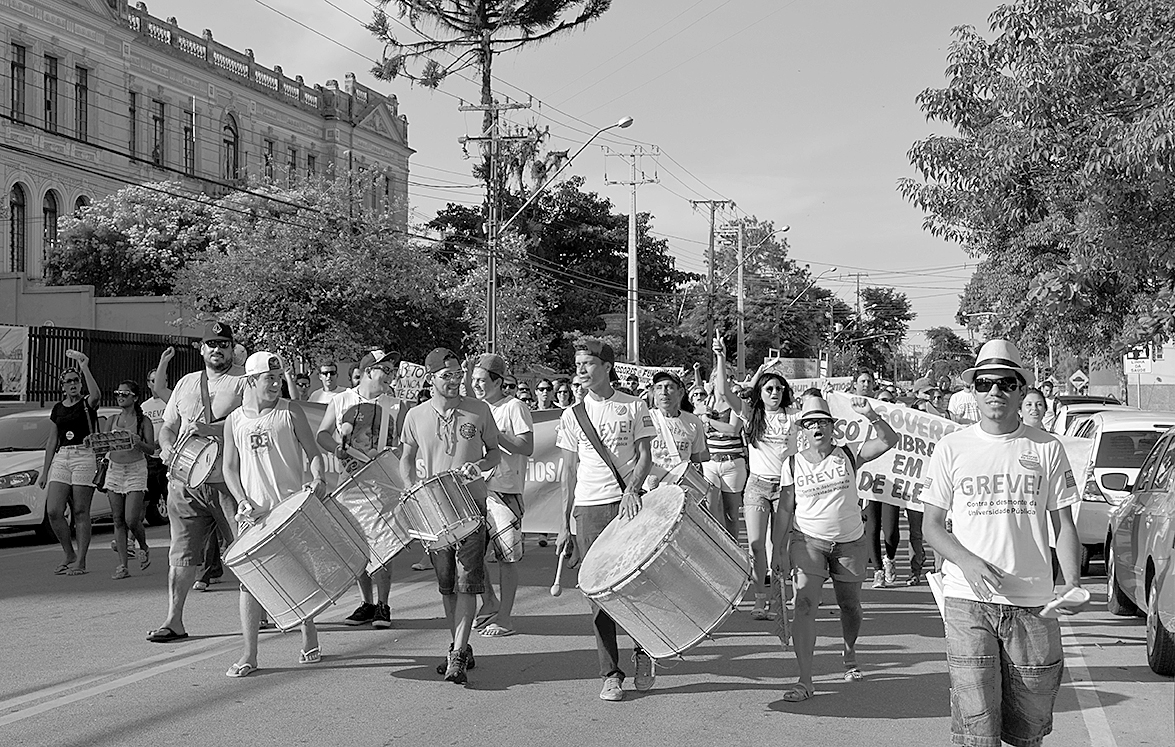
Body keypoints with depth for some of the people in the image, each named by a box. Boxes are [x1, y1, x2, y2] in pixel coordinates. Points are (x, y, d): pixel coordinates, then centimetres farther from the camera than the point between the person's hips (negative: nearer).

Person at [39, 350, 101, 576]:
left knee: (80, 512, -5)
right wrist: (45, 471, 16)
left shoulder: (87, 403, 1)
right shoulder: (58, 409, 15)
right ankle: (70, 556, 11)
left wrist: (84, 367, -27)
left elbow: (96, 394, -26)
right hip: (61, 458, 5)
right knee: (53, 511, -5)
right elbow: (52, 441, 19)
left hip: (84, 457, -5)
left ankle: (80, 562, 0)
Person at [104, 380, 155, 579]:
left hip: (136, 470, -4)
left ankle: (144, 548, 19)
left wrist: (138, 442, -22)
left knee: (131, 520, -11)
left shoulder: (143, 421, -1)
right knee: (118, 520, 2)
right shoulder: (112, 420, 11)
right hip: (114, 469, 4)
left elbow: (151, 449, -3)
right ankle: (123, 564, 4)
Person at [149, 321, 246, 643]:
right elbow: (167, 426, 22)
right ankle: (174, 621, 6)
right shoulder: (186, 384, 19)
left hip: (229, 481, -4)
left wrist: (210, 430, -21)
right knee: (182, 554, 2)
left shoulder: (244, 381, 1)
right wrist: (168, 447, 0)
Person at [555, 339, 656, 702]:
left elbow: (645, 456, 2)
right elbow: (569, 473, 10)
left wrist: (632, 489, -17)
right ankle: (611, 675, 5)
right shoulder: (572, 415, 9)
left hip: (629, 503, -1)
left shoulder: (634, 407, 5)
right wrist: (565, 525, 6)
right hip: (589, 508, 2)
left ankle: (643, 650, 20)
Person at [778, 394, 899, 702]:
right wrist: (781, 551, 1)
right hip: (808, 540, -1)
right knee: (805, 605, -15)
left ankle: (849, 654, 45)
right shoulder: (793, 464, 1)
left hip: (850, 541, 1)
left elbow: (889, 441, -10)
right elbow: (786, 509, 4)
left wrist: (871, 416, -26)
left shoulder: (848, 455, 0)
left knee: (850, 606, 12)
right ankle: (805, 680, -15)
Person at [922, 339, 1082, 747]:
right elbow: (932, 525, 7)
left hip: (1033, 603, 1)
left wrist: (1072, 585, -7)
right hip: (968, 601, -1)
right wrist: (968, 562, -12)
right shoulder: (951, 448, 5)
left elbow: (1064, 524, 9)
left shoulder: (1047, 448, 6)